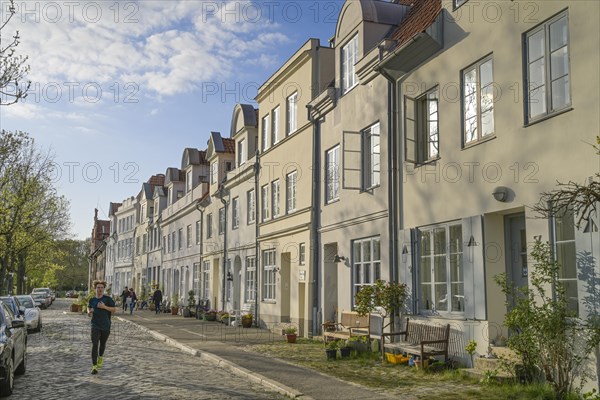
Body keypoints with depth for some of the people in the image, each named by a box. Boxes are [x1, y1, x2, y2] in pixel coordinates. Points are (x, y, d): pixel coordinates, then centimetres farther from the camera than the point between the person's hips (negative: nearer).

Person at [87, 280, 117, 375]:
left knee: (102, 344, 18)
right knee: (94, 345, -12)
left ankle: (100, 357, 48)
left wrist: (104, 307, -19)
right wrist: (89, 312, 1)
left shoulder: (108, 299, -5)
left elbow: (114, 310, -7)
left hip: (106, 326, 0)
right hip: (95, 326, 0)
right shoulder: (92, 300, 3)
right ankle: (94, 366, -14)